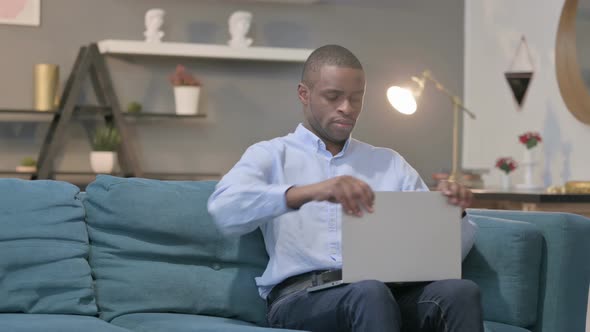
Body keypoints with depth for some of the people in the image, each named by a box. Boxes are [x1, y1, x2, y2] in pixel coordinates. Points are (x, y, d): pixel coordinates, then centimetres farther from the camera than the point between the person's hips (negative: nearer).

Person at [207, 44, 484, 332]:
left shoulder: (389, 163, 25)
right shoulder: (271, 155, 14)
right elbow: (224, 209, -10)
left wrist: (454, 212, -5)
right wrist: (309, 192, -26)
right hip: (301, 295, -3)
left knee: (460, 292, -30)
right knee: (369, 294, -39)